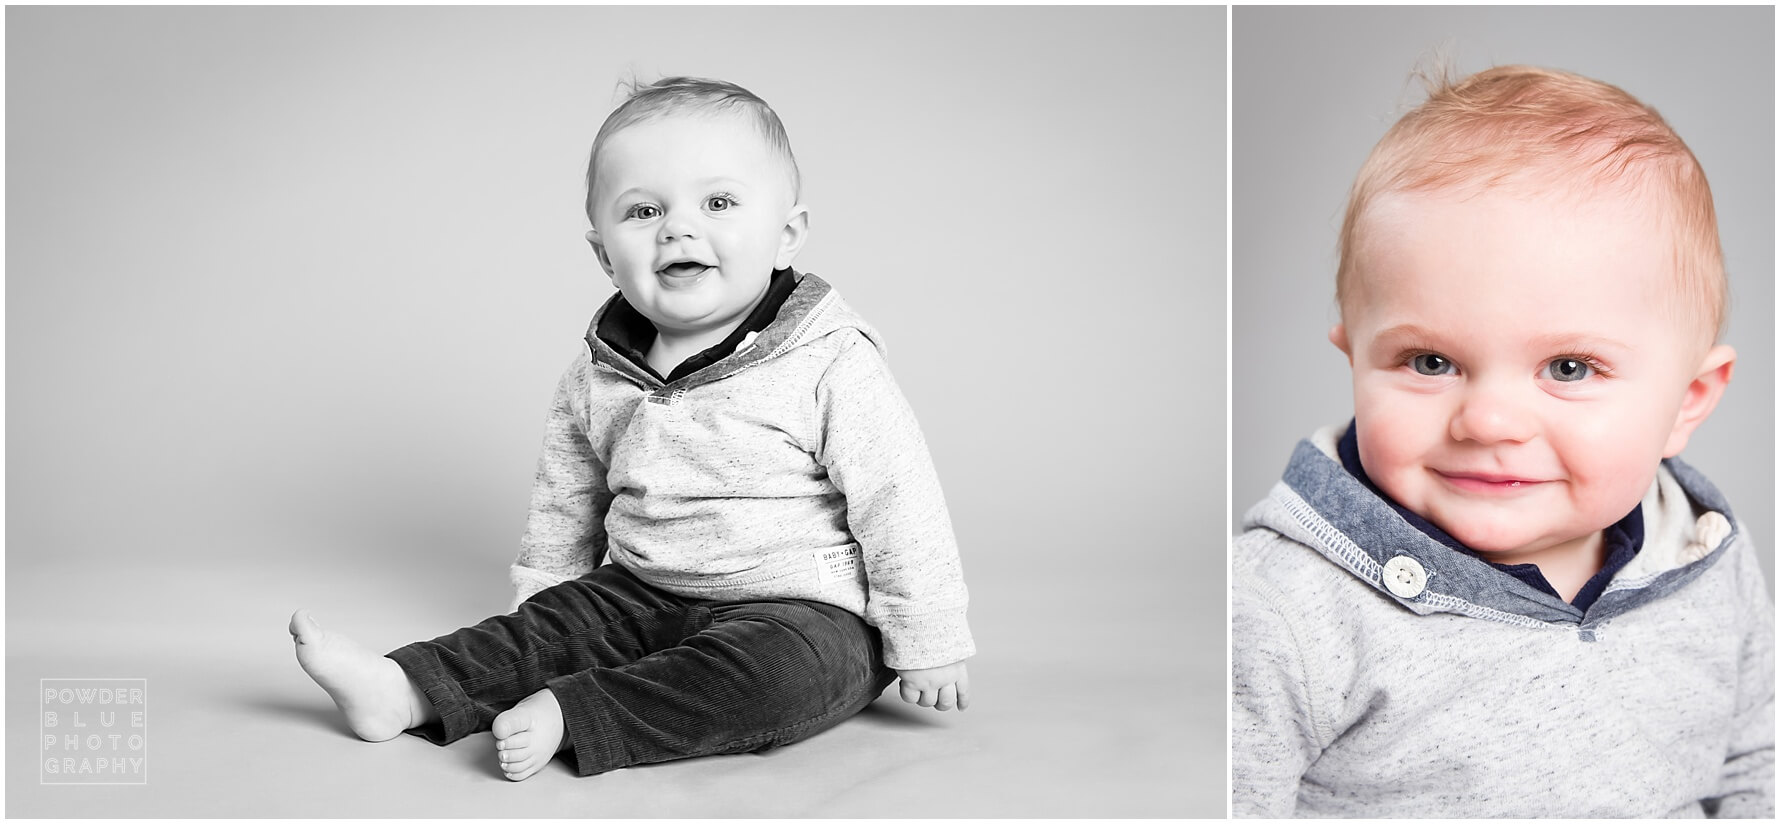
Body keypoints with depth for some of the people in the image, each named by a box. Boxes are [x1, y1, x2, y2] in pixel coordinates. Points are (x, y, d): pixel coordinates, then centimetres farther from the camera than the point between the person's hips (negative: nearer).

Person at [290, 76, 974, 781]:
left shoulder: (832, 362, -14)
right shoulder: (597, 377, 3)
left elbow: (897, 502, -11)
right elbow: (565, 500, 18)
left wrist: (927, 643, -10)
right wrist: (540, 593, 22)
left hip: (807, 611, -5)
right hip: (643, 595, 6)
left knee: (781, 668, -32)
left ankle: (566, 717, -34)